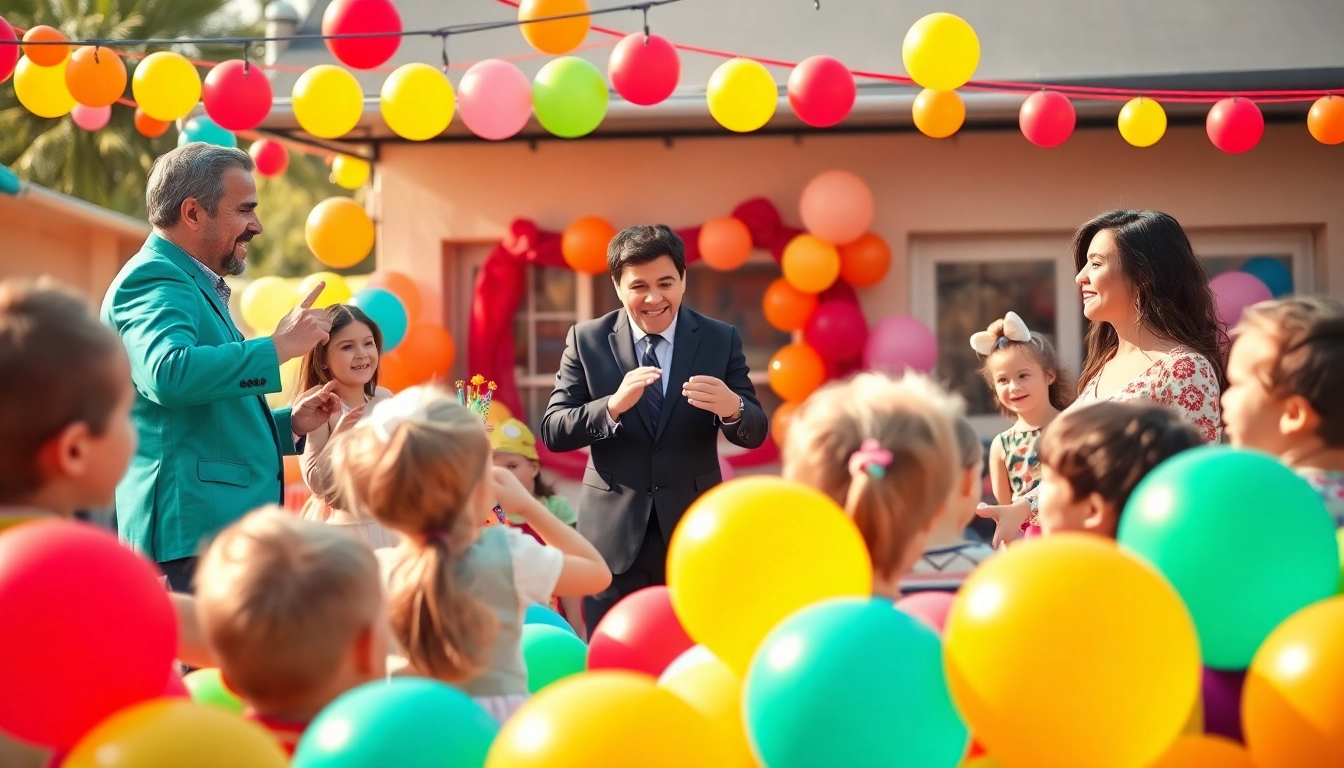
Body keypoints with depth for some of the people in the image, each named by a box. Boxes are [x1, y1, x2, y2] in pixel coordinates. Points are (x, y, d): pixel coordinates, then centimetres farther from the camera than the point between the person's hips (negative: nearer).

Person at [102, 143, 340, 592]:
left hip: (226, 530, 10)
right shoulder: (152, 280, -8)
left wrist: (289, 424, 15)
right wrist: (278, 347, -21)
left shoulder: (195, 286, 24)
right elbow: (169, 374, -29)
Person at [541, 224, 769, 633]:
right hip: (613, 535, 0)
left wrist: (732, 408, -26)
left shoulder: (721, 339, 1)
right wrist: (613, 405, -26)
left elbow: (755, 433, -1)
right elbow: (553, 432, -6)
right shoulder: (586, 340, 0)